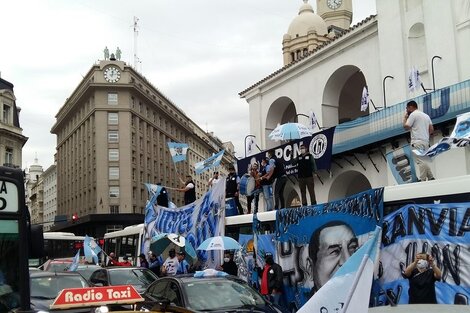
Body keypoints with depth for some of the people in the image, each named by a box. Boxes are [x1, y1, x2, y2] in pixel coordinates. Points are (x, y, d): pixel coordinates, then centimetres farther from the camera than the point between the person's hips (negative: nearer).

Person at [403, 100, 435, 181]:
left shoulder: (413, 114, -2)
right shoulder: (426, 115, 22)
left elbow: (406, 126, -8)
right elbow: (431, 130, 16)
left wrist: (405, 118, 7)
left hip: (417, 141, -8)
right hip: (426, 141, 8)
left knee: (420, 161, -13)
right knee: (424, 161, 11)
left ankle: (422, 179, -17)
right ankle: (431, 178, 6)